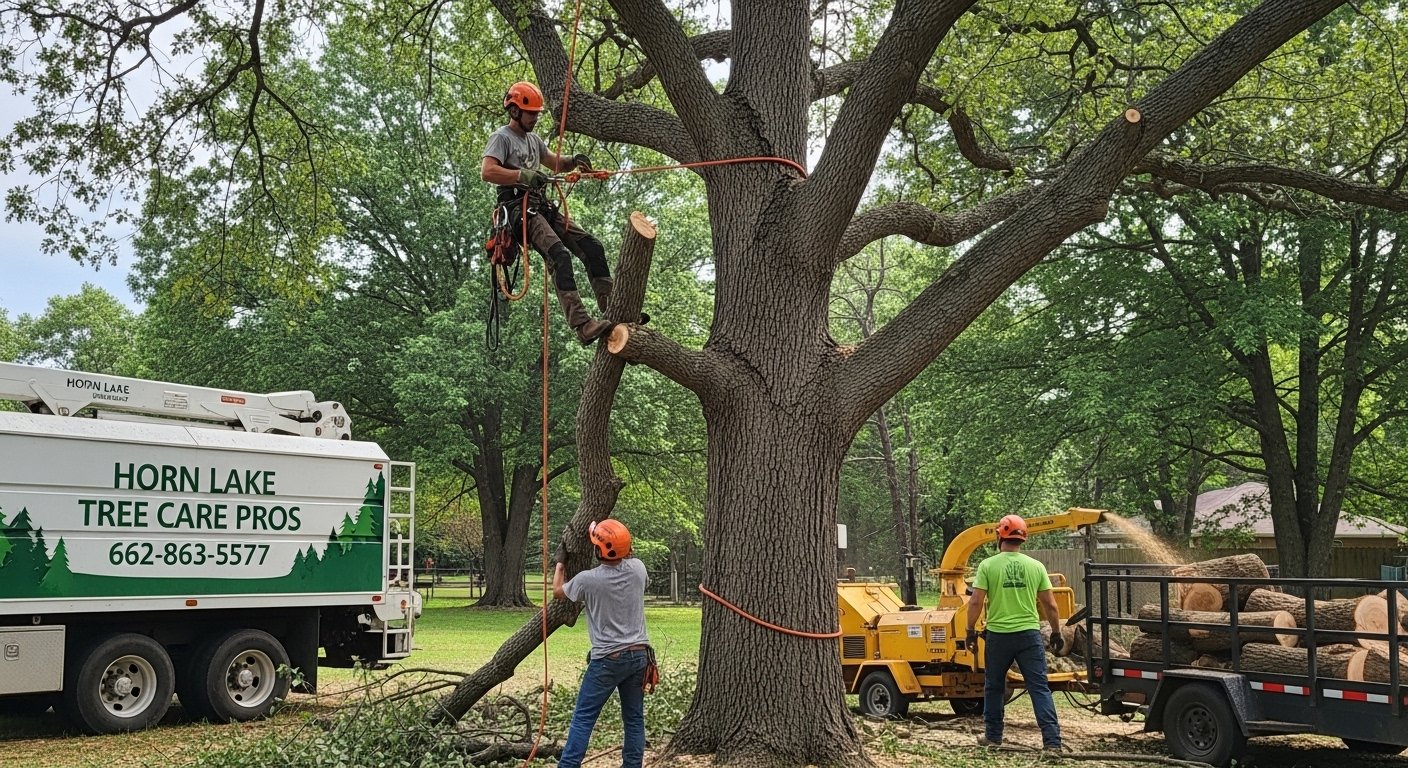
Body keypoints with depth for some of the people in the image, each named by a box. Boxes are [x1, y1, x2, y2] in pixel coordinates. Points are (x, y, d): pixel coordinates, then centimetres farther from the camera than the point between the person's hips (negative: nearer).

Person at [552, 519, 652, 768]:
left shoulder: (587, 580, -14)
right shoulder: (638, 568, -4)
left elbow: (558, 592, 8)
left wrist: (560, 563, 23)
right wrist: (623, 552, 31)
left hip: (607, 659, -4)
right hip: (639, 655, 4)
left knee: (583, 717, 2)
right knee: (634, 719, 10)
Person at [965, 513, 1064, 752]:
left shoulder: (988, 566, -5)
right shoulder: (1036, 566, 1)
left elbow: (975, 602, -8)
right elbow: (1050, 605, 4)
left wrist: (971, 631, 5)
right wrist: (1056, 633, 15)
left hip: (998, 634, -1)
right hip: (1029, 634, 1)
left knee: (994, 687, 16)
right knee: (1040, 688, 2)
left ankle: (993, 736, 24)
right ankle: (1052, 741, -4)